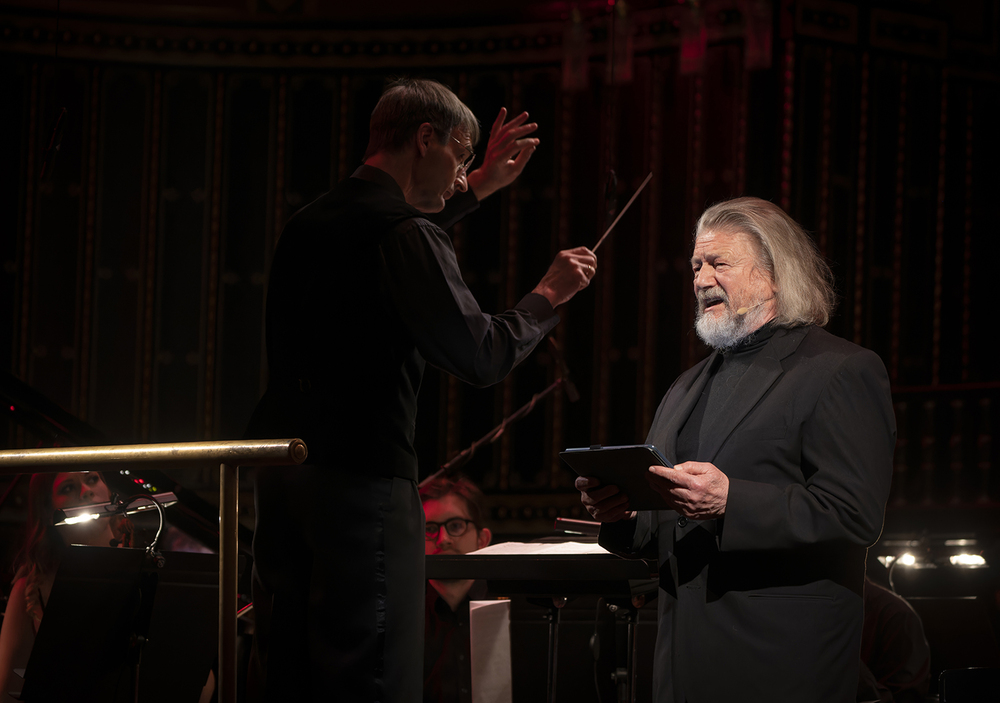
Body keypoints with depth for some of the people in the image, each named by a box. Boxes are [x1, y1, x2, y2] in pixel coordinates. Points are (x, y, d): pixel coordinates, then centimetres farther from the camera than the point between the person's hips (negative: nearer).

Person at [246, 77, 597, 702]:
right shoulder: (406, 234, -13)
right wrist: (548, 296, 1)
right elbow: (482, 357, -15)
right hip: (361, 479, -9)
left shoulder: (310, 222, 14)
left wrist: (477, 189, 40)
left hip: (280, 467, 9)